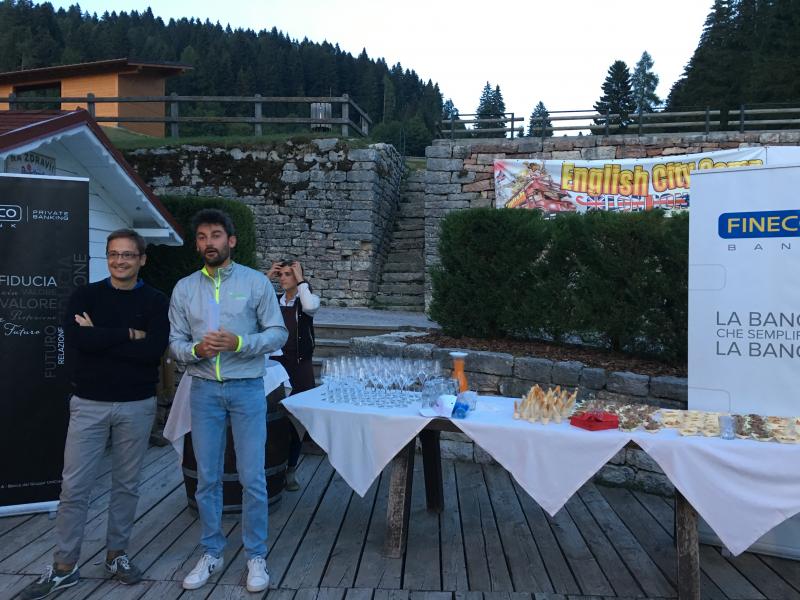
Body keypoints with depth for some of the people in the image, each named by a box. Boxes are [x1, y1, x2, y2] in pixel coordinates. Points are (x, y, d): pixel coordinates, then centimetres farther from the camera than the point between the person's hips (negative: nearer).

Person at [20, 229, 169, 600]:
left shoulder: (155, 302, -2)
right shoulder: (86, 296, 1)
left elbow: (154, 350, -18)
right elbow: (75, 340, -17)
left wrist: (99, 337, -15)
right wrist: (128, 334, -16)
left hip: (137, 406, 0)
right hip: (89, 404, 0)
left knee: (126, 484, 11)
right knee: (74, 486, 4)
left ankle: (116, 554, 28)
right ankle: (64, 567, 19)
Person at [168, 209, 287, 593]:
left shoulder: (256, 282, -3)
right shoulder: (184, 288, 5)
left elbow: (278, 333, -5)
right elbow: (175, 342, 4)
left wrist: (240, 343, -20)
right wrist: (196, 349, -18)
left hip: (247, 389, -2)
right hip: (204, 390, 3)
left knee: (252, 478, 2)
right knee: (207, 477, 11)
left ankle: (256, 556, 18)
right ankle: (211, 553, 28)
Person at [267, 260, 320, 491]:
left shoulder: (308, 299, 1)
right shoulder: (273, 300, 8)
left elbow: (310, 306, -23)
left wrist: (301, 280, -12)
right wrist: (266, 277, -4)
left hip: (300, 366, -1)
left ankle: (290, 470, 18)